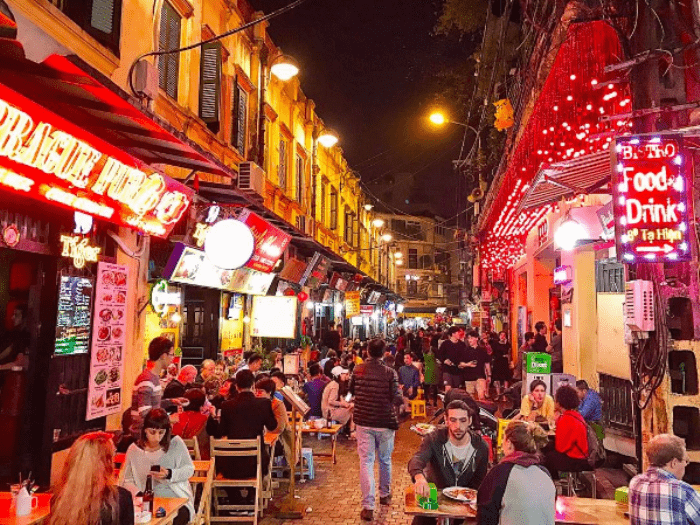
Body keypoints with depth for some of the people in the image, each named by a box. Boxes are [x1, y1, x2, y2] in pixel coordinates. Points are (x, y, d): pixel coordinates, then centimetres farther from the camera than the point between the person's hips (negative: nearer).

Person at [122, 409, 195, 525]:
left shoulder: (176, 443, -1)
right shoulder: (134, 450, 3)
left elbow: (189, 469, 5)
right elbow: (128, 481, 7)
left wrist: (169, 474, -13)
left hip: (177, 499, -1)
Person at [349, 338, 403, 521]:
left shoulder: (357, 370, -4)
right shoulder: (390, 373, -14)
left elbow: (351, 391, 11)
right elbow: (397, 399, -15)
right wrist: (402, 399, 7)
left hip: (363, 422, 1)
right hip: (385, 422, -1)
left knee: (366, 462, 3)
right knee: (385, 460, 19)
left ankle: (368, 506, -3)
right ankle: (385, 494, 37)